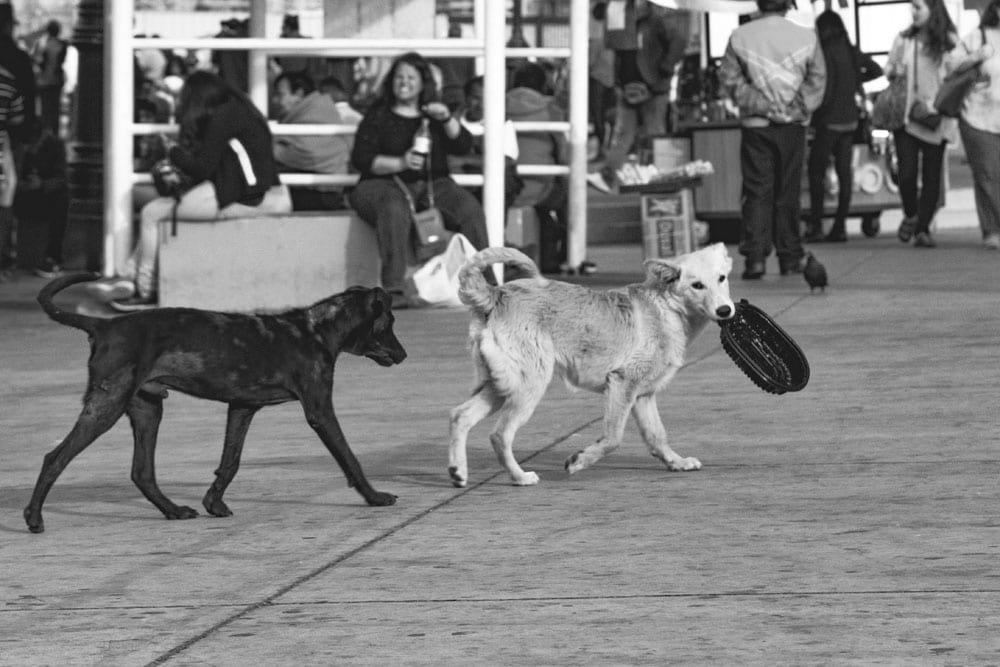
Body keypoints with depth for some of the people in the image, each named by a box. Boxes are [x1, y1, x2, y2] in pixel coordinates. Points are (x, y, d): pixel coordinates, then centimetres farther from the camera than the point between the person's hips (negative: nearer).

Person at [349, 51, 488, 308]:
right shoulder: (378, 116, 11)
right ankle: (393, 289, -44)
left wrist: (447, 120, -8)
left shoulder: (434, 115, 19)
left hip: (433, 184, 3)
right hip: (386, 184, -3)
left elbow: (463, 146, 9)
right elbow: (361, 159, 0)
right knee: (394, 210, -38)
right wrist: (400, 164, -13)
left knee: (470, 209, -25)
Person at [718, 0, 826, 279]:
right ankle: (790, 258, 11)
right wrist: (799, 108, 1)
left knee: (757, 192, 2)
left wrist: (755, 102, -2)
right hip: (792, 126, 1)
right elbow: (817, 80, -2)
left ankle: (755, 257, -9)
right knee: (788, 194, 9)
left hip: (755, 124, -1)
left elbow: (729, 78, -6)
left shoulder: (740, 37, -4)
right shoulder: (806, 37, -3)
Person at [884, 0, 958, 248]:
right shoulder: (903, 41, 6)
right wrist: (895, 72, -3)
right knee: (907, 172, -8)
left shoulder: (948, 42, 0)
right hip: (905, 114, 1)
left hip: (936, 118, -1)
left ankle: (923, 229, 9)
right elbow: (889, 69, 19)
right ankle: (910, 215, 18)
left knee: (932, 176, 1)